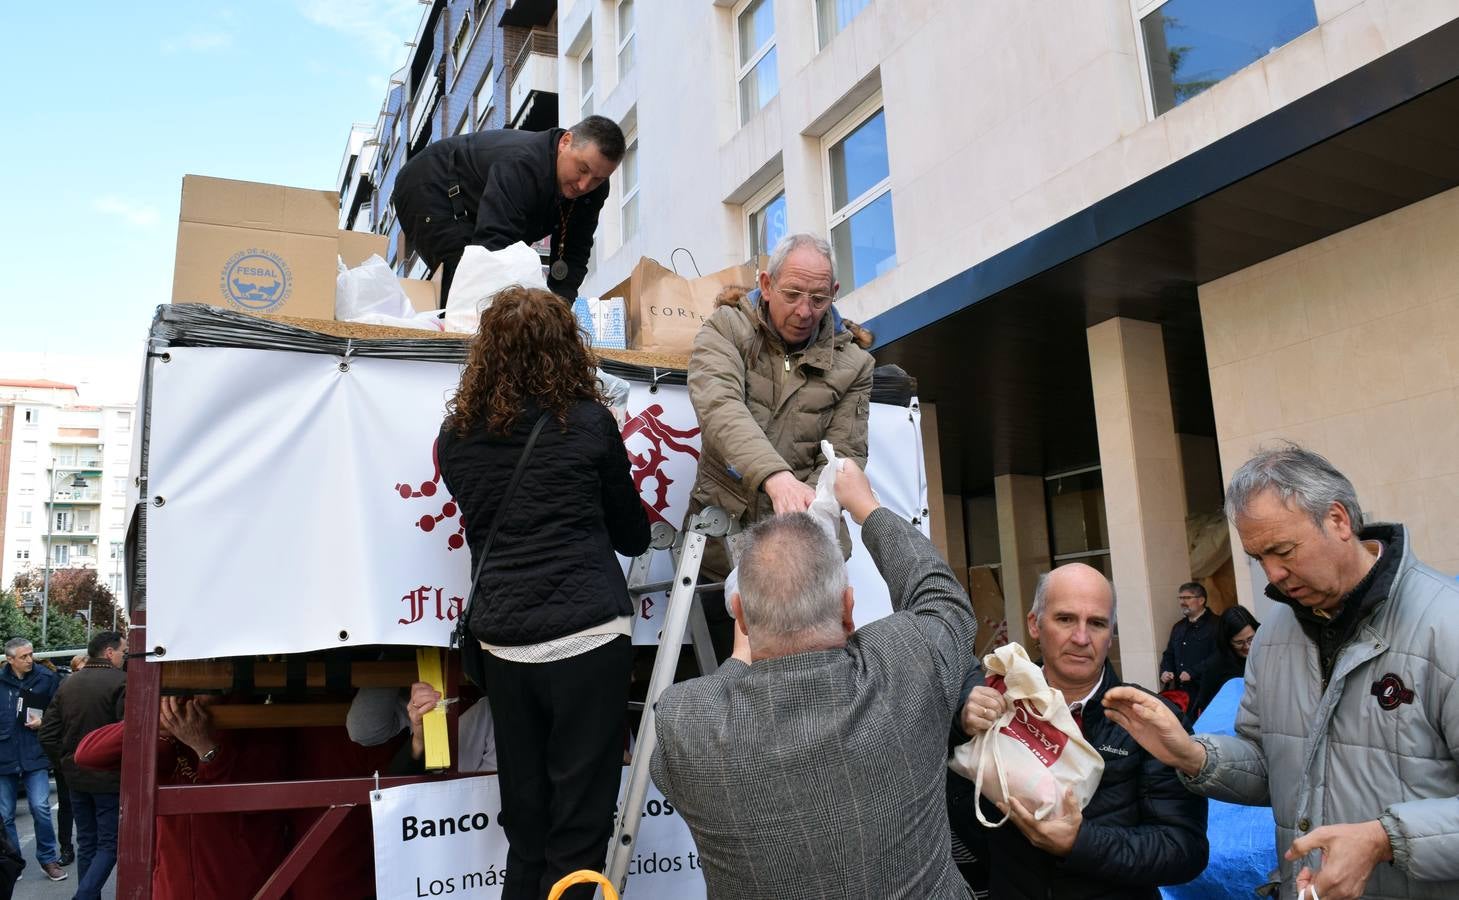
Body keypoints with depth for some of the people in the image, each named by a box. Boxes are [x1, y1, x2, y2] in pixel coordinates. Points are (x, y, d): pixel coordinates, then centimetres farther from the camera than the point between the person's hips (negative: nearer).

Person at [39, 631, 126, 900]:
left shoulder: (68, 684, 9)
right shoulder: (121, 682, -15)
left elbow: (48, 734, 9)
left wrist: (66, 760, 17)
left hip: (76, 776, 7)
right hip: (110, 778, -7)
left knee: (86, 842, 16)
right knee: (110, 844, -1)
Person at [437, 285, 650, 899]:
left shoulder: (455, 436, 6)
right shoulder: (589, 422, -2)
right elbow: (633, 534, 9)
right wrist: (633, 533, 30)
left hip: (502, 645, 4)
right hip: (587, 637, -4)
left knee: (524, 823, 17)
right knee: (578, 826, 3)